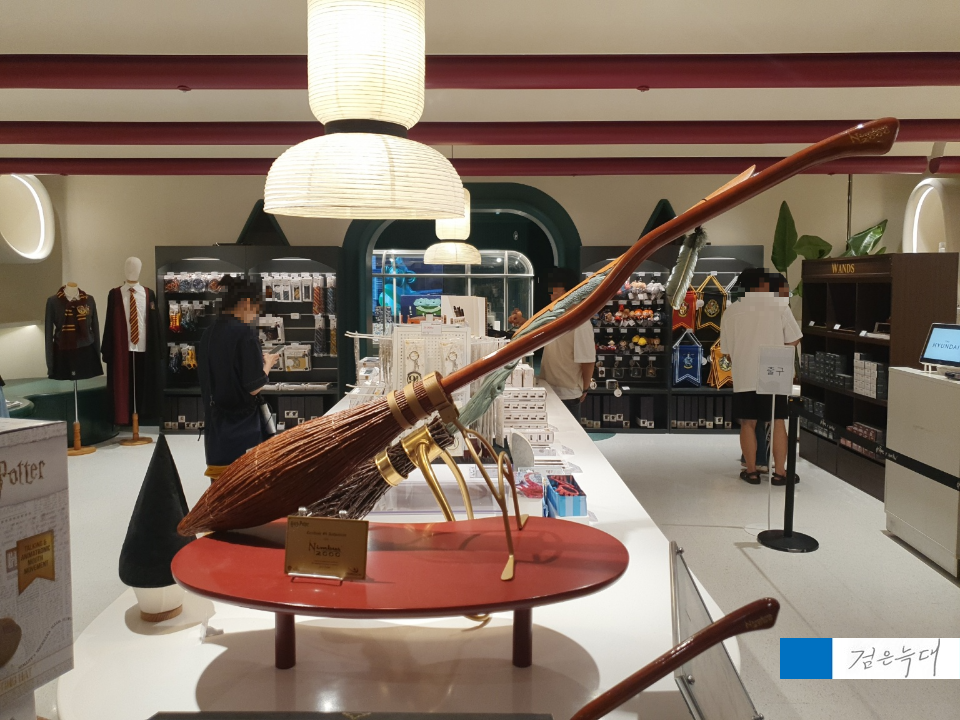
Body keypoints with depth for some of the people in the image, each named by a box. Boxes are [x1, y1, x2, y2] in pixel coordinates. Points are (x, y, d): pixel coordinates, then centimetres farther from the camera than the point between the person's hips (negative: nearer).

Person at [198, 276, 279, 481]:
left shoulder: (209, 334, 6)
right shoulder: (245, 333, -15)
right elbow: (254, 386, -17)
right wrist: (267, 364, 0)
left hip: (216, 423, 7)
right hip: (242, 425, -7)